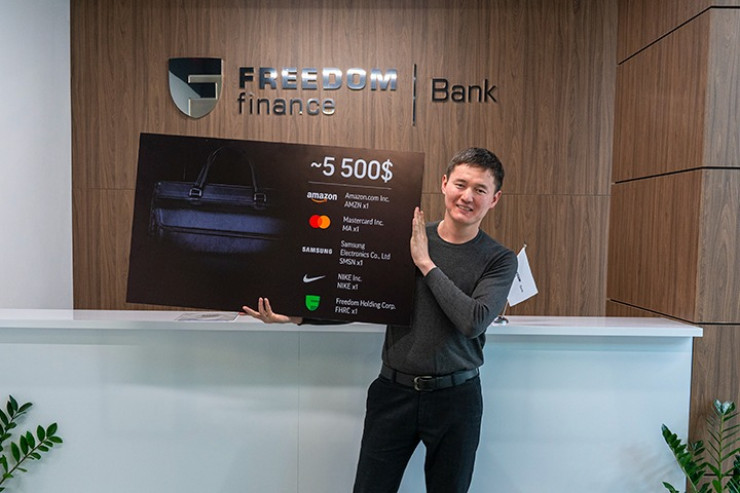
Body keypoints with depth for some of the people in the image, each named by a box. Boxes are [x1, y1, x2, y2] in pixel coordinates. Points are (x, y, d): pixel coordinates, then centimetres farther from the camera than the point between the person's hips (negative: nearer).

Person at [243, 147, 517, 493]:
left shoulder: (500, 259, -4)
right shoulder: (405, 239, -2)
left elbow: (473, 322, -19)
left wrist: (426, 263, -16)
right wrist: (295, 316, -10)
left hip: (455, 396, 0)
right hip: (393, 390, 1)